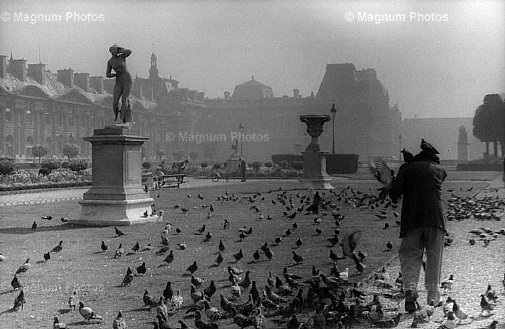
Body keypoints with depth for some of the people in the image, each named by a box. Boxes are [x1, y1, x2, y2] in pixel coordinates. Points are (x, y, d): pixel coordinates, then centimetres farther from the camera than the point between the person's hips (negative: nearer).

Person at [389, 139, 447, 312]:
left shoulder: (407, 168, 5)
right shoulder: (440, 170, 11)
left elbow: (394, 191, -5)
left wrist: (395, 196, 17)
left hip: (412, 219, -1)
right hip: (435, 218, 1)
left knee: (410, 256, 5)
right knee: (434, 257, 11)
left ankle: (410, 288, -17)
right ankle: (433, 296, 15)